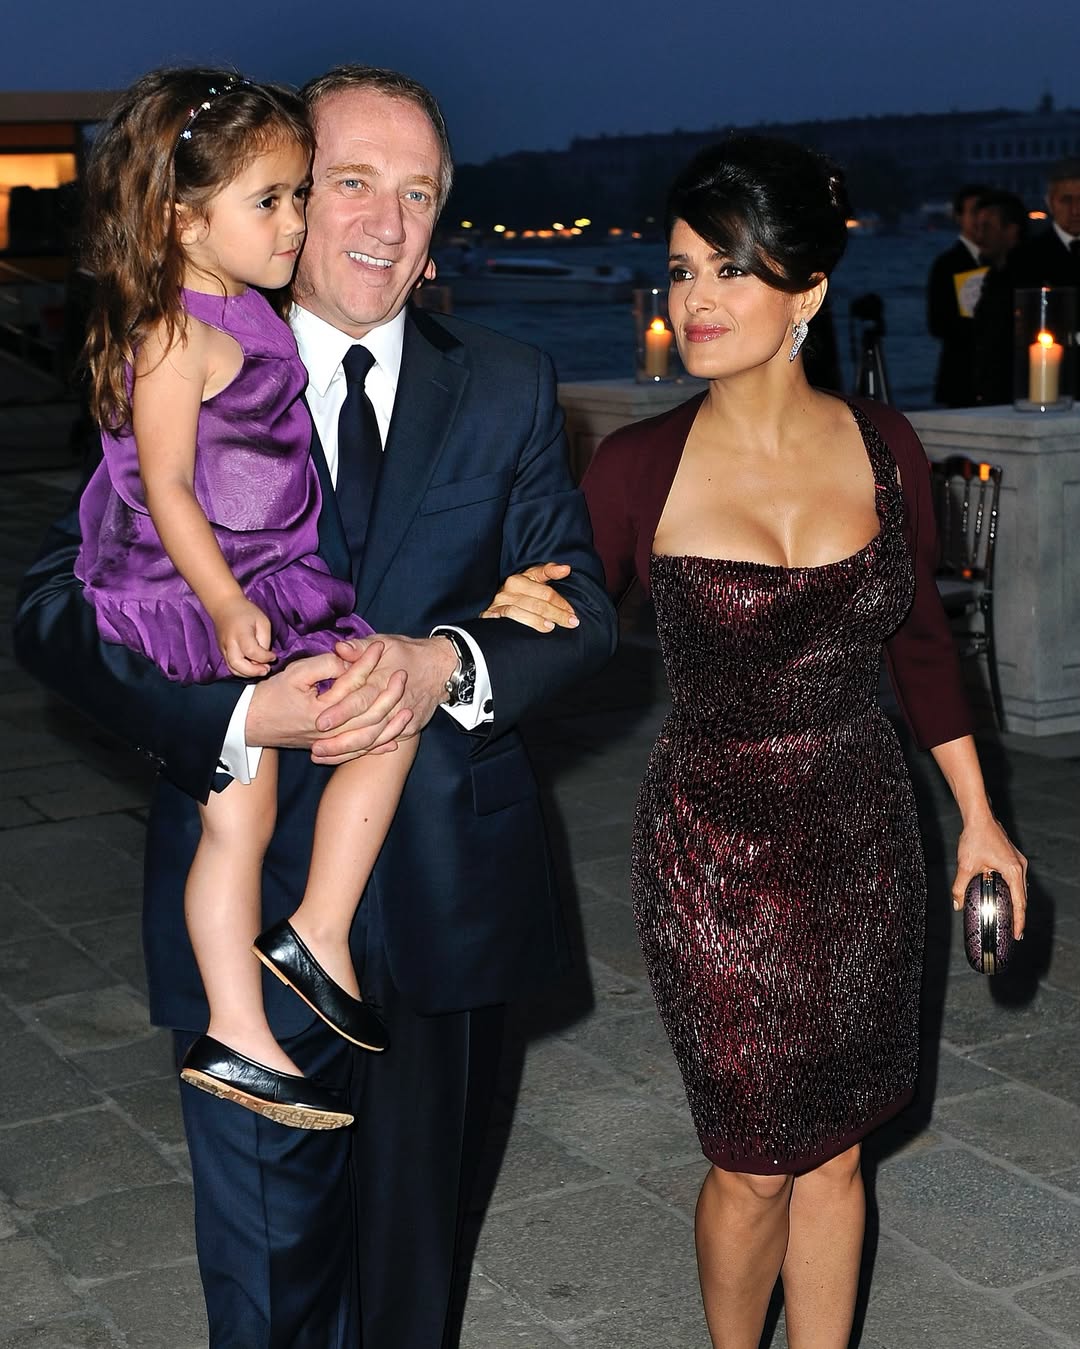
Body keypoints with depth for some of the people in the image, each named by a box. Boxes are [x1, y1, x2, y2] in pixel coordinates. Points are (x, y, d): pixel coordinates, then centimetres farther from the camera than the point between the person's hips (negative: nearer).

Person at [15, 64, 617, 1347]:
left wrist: (449, 663, -22)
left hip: (448, 893, 2)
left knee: (416, 1233, 21)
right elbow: (59, 606, -9)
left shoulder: (507, 388, 4)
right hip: (253, 895, -2)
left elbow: (580, 604, 0)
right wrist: (238, 717, -26)